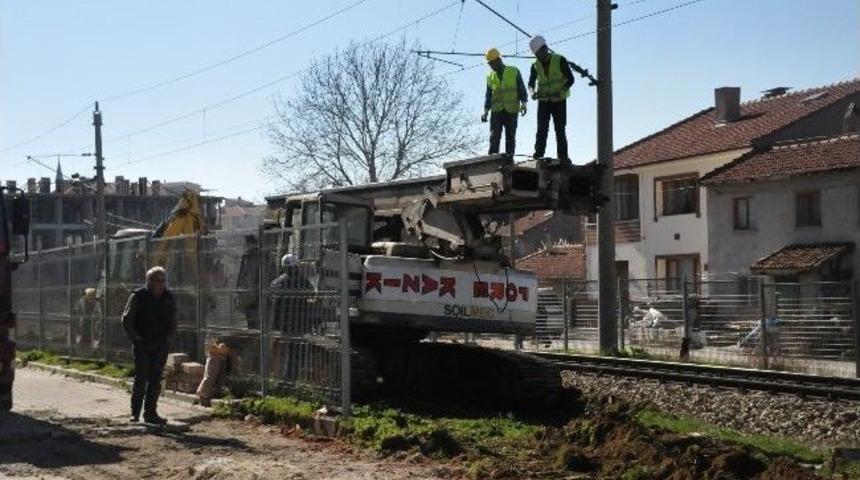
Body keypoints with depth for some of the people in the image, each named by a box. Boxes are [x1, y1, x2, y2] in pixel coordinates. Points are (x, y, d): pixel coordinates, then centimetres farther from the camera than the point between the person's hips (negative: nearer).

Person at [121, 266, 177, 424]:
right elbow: (126, 319, -2)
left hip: (160, 345, 4)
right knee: (141, 378, -8)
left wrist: (168, 336, 8)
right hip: (142, 344, -4)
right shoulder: (138, 296, -6)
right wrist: (135, 337, -6)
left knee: (156, 380, 5)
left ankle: (150, 413, 11)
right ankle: (135, 413, 1)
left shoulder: (169, 298, 7)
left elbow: (172, 321, 19)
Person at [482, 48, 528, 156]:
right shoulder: (490, 77, 11)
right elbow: (488, 95, 14)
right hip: (496, 110, 2)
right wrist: (485, 111, 5)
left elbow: (522, 90, 1)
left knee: (510, 137, 1)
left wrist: (523, 103, -12)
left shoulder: (514, 72, 2)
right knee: (494, 136, -9)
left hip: (511, 110, -1)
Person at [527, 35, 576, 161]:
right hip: (543, 101, 2)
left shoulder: (560, 60, -10)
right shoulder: (536, 65, 0)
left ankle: (563, 158, 3)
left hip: (559, 101, -2)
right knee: (541, 129, -5)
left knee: (560, 130, 0)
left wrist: (561, 92, -25)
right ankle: (538, 155, -7)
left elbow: (570, 79, -9)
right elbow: (531, 83, 5)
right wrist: (532, 92, -18)